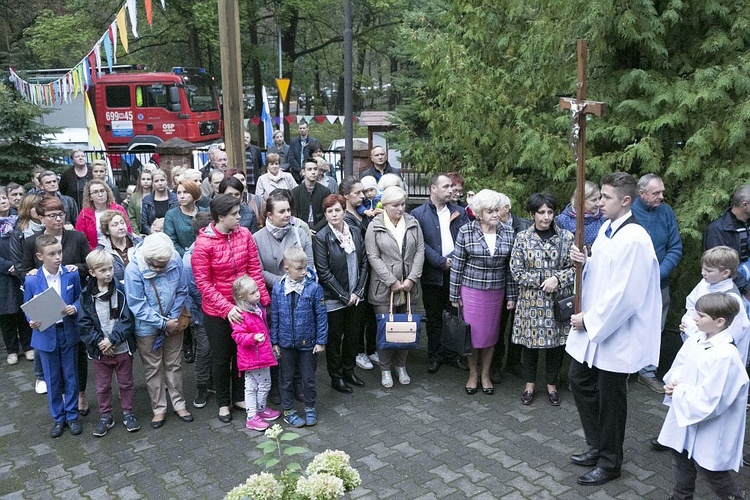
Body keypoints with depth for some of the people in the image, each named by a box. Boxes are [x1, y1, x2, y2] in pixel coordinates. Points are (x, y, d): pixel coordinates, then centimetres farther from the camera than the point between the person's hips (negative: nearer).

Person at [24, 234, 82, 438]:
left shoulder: (72, 274, -7)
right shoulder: (31, 280, -9)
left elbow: (79, 298, 5)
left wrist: (74, 308, -16)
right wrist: (32, 322, -19)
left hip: (68, 332, 1)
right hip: (45, 335, 0)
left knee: (71, 377, 11)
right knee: (52, 380, 12)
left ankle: (72, 415, 28)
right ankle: (58, 418, 29)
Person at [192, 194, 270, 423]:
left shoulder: (244, 234, -7)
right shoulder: (203, 243, -18)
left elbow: (255, 269, -2)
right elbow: (203, 283, -17)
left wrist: (264, 299, -7)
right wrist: (227, 308, -23)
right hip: (217, 312, -3)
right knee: (221, 358, 14)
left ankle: (239, 397, 39)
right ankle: (223, 403, 34)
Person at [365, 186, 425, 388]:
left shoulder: (413, 223, 5)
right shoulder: (375, 227, -5)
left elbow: (420, 251, 3)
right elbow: (373, 257, -8)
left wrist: (412, 278, -7)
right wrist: (392, 281, -12)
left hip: (409, 287, 3)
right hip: (384, 288, -3)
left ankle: (401, 366, 27)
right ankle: (385, 369, 19)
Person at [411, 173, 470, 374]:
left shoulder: (459, 212, 8)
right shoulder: (418, 214, -3)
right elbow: (420, 244, -11)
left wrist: (452, 259, -13)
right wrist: (441, 262, -14)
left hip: (456, 272, 3)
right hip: (432, 274, -2)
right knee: (434, 318, 9)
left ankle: (453, 354, 23)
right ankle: (435, 356, 21)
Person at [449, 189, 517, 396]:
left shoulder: (508, 233, -1)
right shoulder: (466, 232, -9)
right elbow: (457, 265, -5)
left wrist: (512, 295, 5)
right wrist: (454, 295, -3)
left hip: (496, 292, 2)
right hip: (471, 291, -2)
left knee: (491, 333, 12)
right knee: (473, 332, 6)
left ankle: (485, 375, 30)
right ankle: (472, 375, 26)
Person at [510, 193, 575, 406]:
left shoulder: (566, 237, 0)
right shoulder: (522, 238, -2)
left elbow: (574, 267, 1)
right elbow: (517, 272, -5)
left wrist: (557, 279, -16)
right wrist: (542, 281, -13)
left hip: (557, 301, 1)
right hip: (530, 300, -1)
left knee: (556, 343, 10)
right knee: (530, 342, 9)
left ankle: (552, 384, 29)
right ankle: (529, 384, 27)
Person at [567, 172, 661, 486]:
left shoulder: (634, 239, -23)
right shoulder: (606, 229, 6)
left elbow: (624, 295, -25)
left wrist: (589, 320, -17)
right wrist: (585, 262, -4)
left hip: (615, 334, -9)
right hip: (592, 326, 9)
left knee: (610, 398, 8)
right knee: (580, 381, 19)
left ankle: (609, 463, 30)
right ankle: (597, 447, 39)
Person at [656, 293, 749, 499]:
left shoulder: (725, 356, -28)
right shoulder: (694, 341, -4)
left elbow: (708, 401, -28)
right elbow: (678, 367, 10)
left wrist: (679, 392, -18)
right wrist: (674, 383, -9)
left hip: (708, 428, -8)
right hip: (684, 420, 8)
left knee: (710, 471, 11)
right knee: (682, 462, 24)